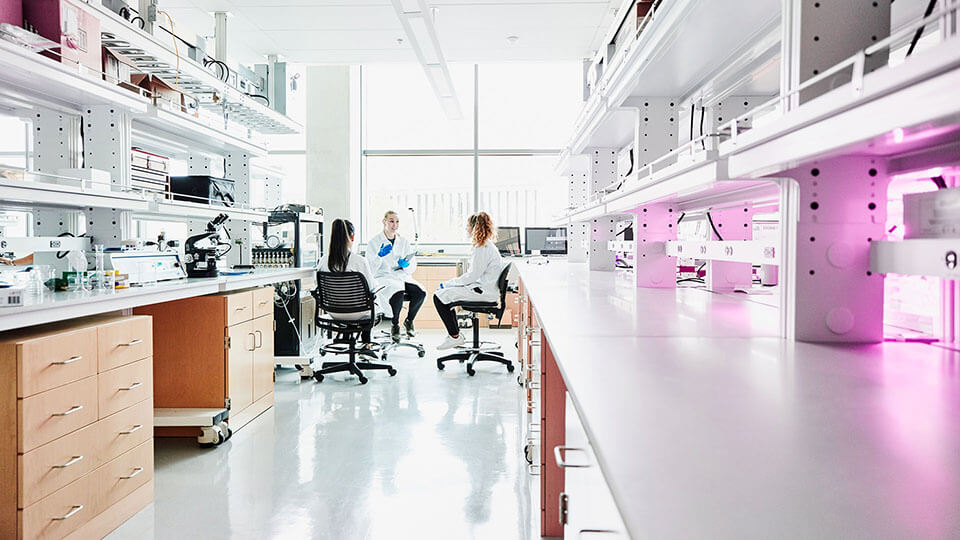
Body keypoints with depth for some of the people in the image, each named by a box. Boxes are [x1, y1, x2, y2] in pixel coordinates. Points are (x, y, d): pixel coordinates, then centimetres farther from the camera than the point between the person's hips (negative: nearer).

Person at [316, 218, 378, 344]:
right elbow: (371, 286, -11)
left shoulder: (323, 261, -13)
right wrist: (375, 281, 12)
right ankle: (366, 344, 41)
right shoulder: (360, 261, -24)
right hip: (356, 312, -4)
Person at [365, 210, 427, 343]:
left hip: (402, 276, 4)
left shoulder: (403, 241, 15)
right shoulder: (374, 242, 2)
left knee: (421, 293, -26)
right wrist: (380, 256, -23)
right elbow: (371, 267, -5)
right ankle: (395, 325, -9)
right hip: (383, 277, -4)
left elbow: (413, 266, 14)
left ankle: (409, 321, 1)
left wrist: (406, 265, -9)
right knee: (398, 294, -37)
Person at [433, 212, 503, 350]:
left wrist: (448, 283, -10)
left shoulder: (483, 248, -19)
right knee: (443, 292, 17)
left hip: (484, 291, -11)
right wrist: (448, 284, 10)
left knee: (439, 297, -11)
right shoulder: (487, 245, 14)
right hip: (483, 287, 11)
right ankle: (455, 333, 18)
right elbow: (473, 273, 16)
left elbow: (472, 275, -20)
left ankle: (455, 337, -3)